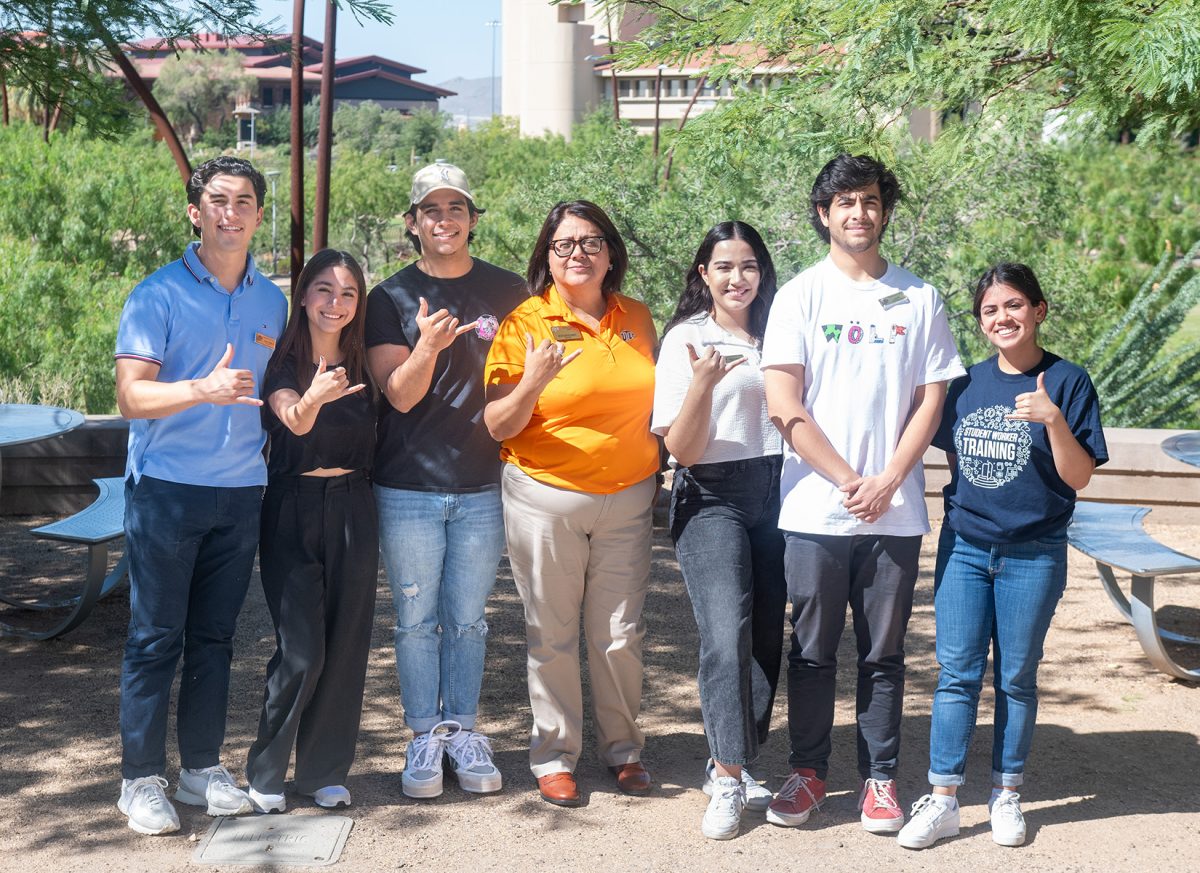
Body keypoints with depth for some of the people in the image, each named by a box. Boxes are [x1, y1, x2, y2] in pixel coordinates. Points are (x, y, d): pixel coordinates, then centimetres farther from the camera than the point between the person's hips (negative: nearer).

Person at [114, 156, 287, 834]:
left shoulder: (272, 302, 11)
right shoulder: (159, 295, -5)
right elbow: (133, 396, -13)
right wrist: (205, 389, -28)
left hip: (242, 493, 4)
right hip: (167, 490, -4)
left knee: (215, 638, 10)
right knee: (156, 638, -1)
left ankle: (203, 768, 20)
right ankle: (141, 779, 8)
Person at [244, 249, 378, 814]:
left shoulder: (362, 367, 7)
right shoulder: (280, 364, -5)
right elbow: (294, 420, -26)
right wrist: (313, 399, -46)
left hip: (352, 513, 4)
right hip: (292, 512, -4)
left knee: (345, 647, 5)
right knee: (302, 650, -9)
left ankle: (325, 772, 19)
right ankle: (265, 773, 8)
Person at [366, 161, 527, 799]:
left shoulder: (507, 291, 5)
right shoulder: (390, 298, 0)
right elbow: (400, 394, -8)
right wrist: (426, 347, -28)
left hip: (482, 487, 1)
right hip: (408, 488, -1)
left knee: (468, 619, 9)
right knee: (416, 619, 6)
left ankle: (462, 730, 22)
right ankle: (424, 735, 17)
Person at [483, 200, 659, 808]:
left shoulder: (636, 318, 7)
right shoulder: (525, 323, -5)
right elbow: (498, 426, -7)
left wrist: (657, 473, 15)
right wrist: (533, 381, -24)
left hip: (626, 499, 3)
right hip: (545, 498, -3)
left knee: (620, 634, 7)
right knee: (552, 636, 4)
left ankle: (622, 747, 25)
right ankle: (554, 756, 18)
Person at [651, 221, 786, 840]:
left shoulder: (775, 335, 11)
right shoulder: (685, 339, -2)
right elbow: (680, 448, -7)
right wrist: (701, 384, -23)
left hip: (774, 495, 5)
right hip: (711, 498, -5)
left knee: (767, 638, 2)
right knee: (727, 634, -18)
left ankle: (731, 765, 17)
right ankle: (728, 780, -11)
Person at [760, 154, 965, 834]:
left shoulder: (919, 300, 7)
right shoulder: (801, 296, 2)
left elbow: (931, 400, 4)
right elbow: (785, 407, -4)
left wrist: (887, 482, -7)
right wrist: (848, 480, -9)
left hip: (895, 514, 1)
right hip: (815, 510, -1)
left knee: (884, 654, 8)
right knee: (813, 651, 7)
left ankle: (881, 779, 18)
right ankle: (809, 772, 20)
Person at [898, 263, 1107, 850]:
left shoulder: (1066, 382, -5)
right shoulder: (968, 383, 7)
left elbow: (1079, 476, -10)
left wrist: (1054, 420, -24)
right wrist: (960, 512, 5)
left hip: (1033, 555, -3)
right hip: (964, 548, 3)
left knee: (1016, 677, 7)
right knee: (956, 673, 1)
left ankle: (1006, 795, 20)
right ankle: (943, 801, 5)